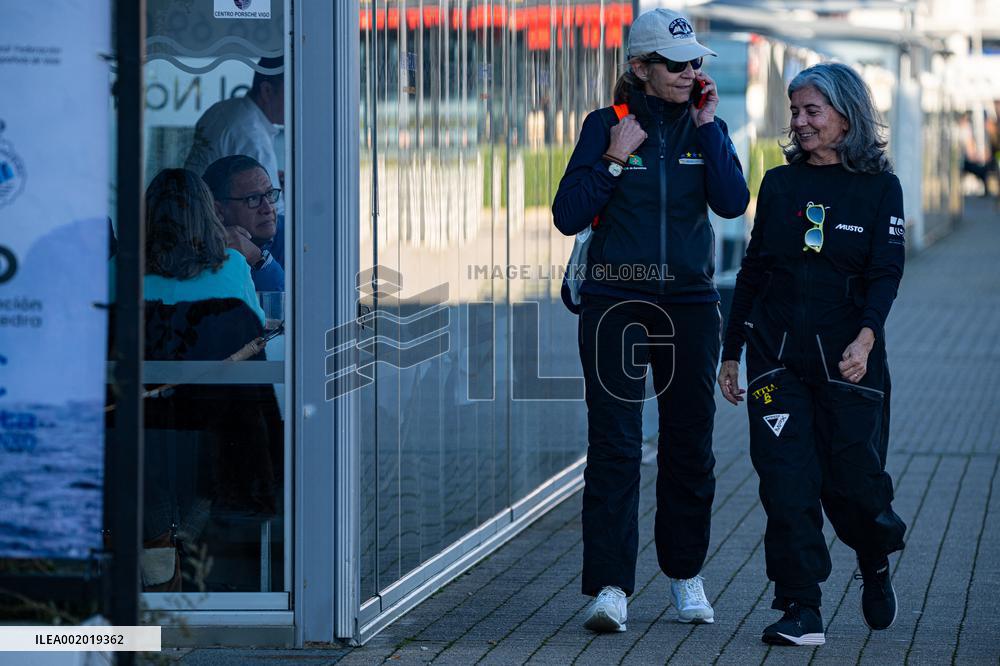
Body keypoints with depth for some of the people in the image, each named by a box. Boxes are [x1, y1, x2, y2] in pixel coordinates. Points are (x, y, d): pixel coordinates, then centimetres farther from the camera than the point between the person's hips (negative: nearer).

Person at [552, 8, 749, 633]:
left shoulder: (706, 126, 7)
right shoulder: (606, 126, -1)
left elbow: (733, 202, -10)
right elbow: (569, 216, -6)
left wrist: (707, 123, -9)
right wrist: (614, 159, -14)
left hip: (691, 305, 3)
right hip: (616, 302, -3)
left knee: (690, 445, 9)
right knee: (614, 445, -10)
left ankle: (686, 575, 24)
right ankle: (610, 588, -13)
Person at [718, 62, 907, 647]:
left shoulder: (879, 188, 0)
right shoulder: (779, 184, 10)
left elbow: (885, 273, -9)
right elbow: (754, 269, 14)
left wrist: (865, 337, -26)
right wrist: (732, 352, 12)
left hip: (846, 356, -3)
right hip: (777, 352, 3)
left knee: (852, 479, -1)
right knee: (787, 482, -6)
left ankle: (876, 564, 31)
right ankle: (802, 610, -3)